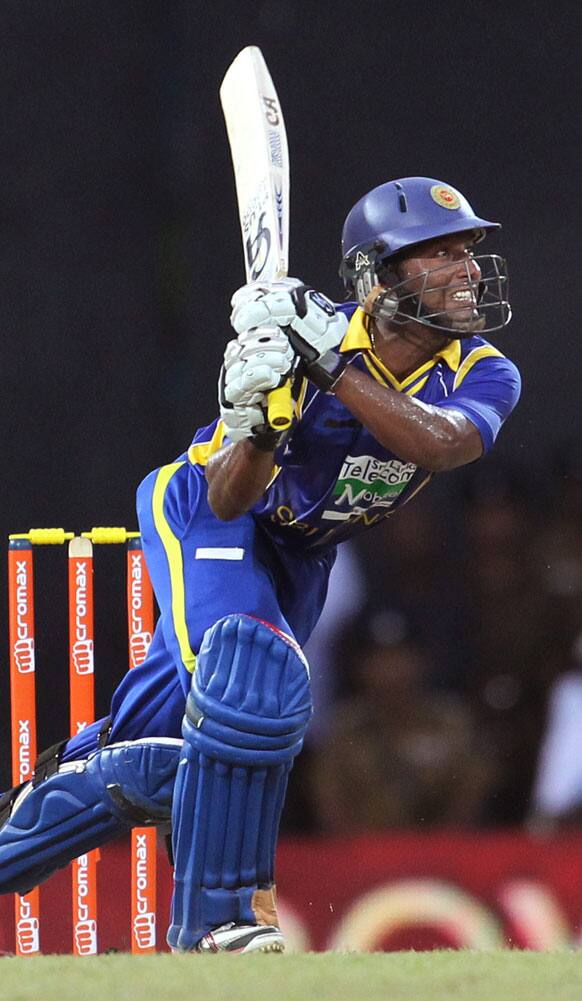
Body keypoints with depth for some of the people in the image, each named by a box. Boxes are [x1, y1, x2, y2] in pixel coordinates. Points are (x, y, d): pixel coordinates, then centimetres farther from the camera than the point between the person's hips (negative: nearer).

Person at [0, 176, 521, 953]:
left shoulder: (483, 376, -20)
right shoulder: (299, 335, -28)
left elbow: (438, 443, -43)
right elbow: (226, 500, -30)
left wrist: (330, 364, -49)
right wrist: (253, 421, -50)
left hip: (298, 561, 5)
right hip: (201, 520, -5)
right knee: (257, 684, -29)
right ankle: (213, 916, -18)